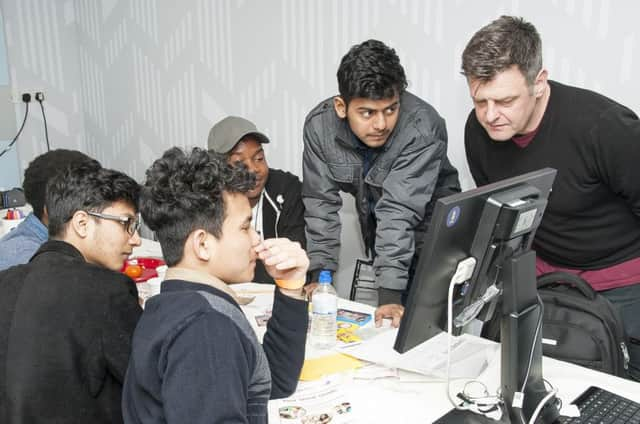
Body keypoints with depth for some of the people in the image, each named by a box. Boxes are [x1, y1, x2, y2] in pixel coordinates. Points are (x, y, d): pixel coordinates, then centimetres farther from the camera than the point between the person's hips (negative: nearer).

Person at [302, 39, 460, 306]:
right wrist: (319, 276, -22)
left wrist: (390, 295, -41)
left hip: (428, 227, -3)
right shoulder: (319, 125, -20)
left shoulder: (423, 129, -33)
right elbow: (321, 203, -17)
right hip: (376, 232, 3)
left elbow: (399, 211, -37)